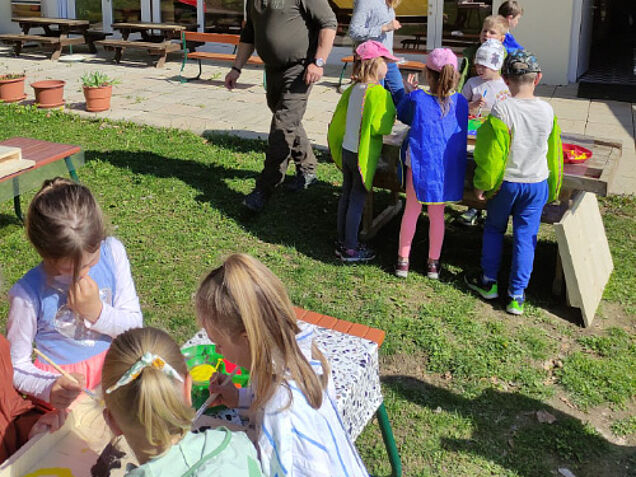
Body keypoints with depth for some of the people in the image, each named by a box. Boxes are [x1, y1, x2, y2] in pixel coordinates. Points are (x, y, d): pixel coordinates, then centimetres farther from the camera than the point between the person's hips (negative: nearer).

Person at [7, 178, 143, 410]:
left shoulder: (112, 252, -7)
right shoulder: (28, 294, -16)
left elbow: (135, 324, 1)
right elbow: (17, 366, -6)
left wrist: (96, 311, -18)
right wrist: (50, 388, -27)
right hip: (65, 380, -4)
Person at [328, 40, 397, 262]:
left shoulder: (353, 89, 2)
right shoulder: (379, 94, -20)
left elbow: (338, 121, 9)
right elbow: (381, 128, -19)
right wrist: (392, 112, -4)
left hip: (346, 150, 7)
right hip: (364, 155, -7)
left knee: (346, 195, 17)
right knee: (357, 201, 2)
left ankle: (342, 242, 29)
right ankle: (350, 250, 11)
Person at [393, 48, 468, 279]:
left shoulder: (417, 98, -12)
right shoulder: (460, 102, -6)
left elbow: (402, 115, 7)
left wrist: (409, 92, 17)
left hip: (420, 163, -2)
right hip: (448, 168, 2)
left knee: (411, 211, 14)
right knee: (437, 214, 15)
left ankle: (403, 260, 22)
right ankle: (433, 263, 26)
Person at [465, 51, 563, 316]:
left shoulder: (502, 110, -20)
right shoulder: (548, 111, -7)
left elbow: (491, 153, -15)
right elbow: (554, 152, 5)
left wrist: (482, 184, -2)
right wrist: (552, 189, 18)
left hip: (506, 183, -2)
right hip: (538, 184, 2)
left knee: (494, 229, 19)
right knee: (525, 236, 9)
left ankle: (488, 282, 28)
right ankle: (517, 296, 13)